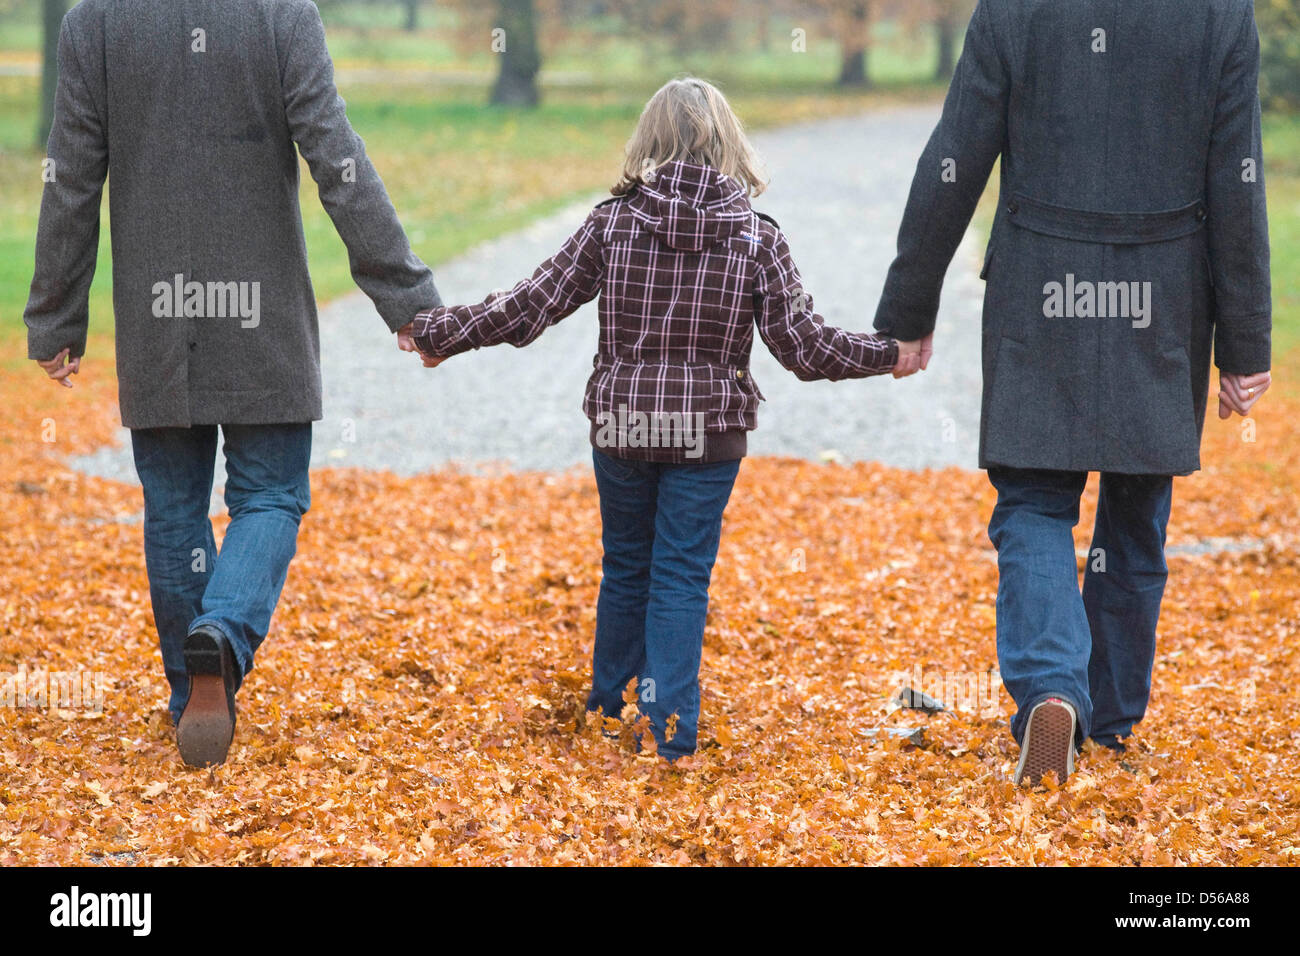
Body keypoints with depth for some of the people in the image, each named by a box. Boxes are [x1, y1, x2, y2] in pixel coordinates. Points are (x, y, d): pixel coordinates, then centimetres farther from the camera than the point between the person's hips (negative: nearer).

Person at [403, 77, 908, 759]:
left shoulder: (611, 224, -6)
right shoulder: (758, 239, -7)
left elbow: (525, 310, -5)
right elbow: (804, 345, -7)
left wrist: (436, 333, 7)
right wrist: (890, 352, 7)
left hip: (620, 423, 2)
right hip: (709, 432, -1)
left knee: (625, 566, 18)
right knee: (681, 575, 5)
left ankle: (609, 708, 32)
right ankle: (668, 728, -1)